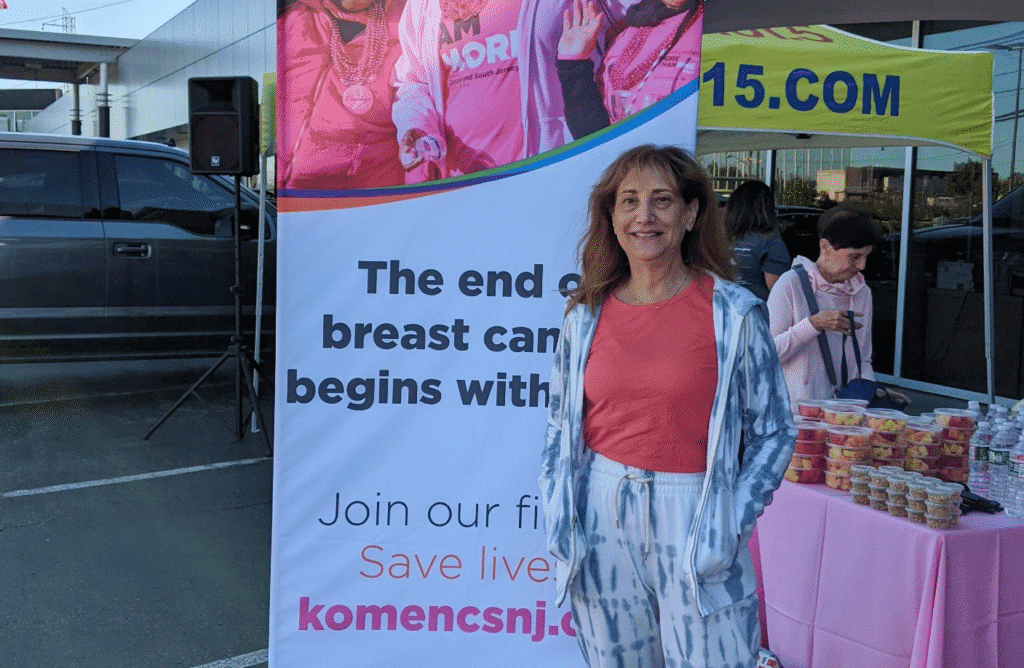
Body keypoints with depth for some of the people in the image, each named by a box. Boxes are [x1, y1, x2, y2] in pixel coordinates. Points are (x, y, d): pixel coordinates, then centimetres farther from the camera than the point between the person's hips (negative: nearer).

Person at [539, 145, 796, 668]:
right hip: (600, 517, 3)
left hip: (692, 523, -2)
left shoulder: (733, 314, -4)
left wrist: (733, 524, -8)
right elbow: (559, 427, 12)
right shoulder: (586, 316, 3)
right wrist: (559, 522, 2)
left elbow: (773, 432, 1)